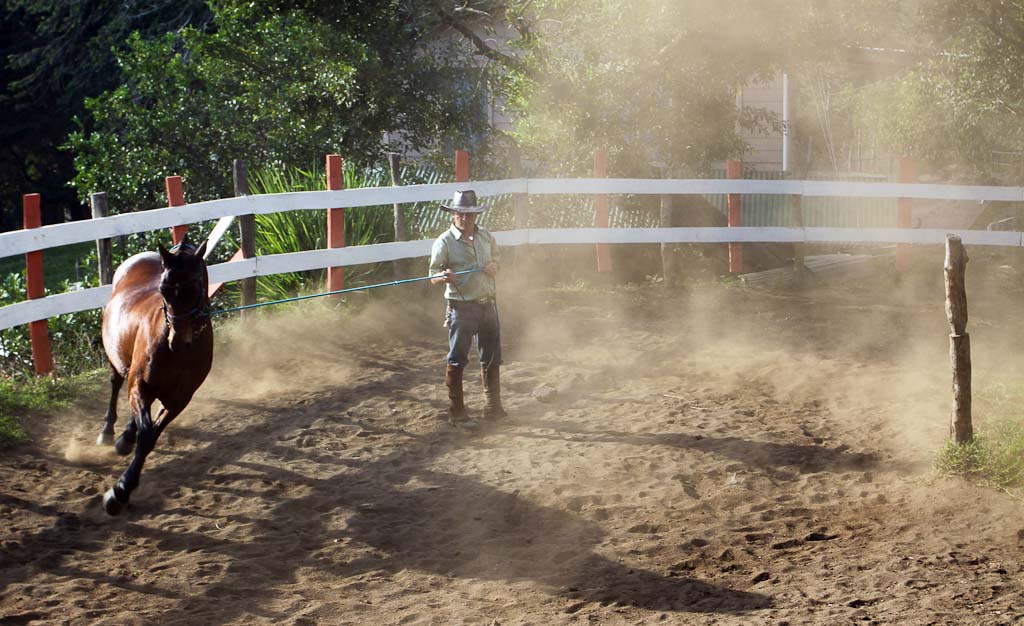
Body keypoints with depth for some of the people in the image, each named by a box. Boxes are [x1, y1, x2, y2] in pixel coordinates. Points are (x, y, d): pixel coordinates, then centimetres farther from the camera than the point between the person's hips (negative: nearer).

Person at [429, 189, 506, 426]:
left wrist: (493, 267, 1)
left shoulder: (486, 237, 9)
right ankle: (456, 412, 2)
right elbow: (434, 276, -8)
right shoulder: (444, 242, -7)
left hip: (488, 305, 6)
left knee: (492, 357, 13)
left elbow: (495, 260, 24)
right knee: (457, 359, -7)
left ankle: (493, 406, 26)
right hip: (462, 307, -5)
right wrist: (445, 277, -30)